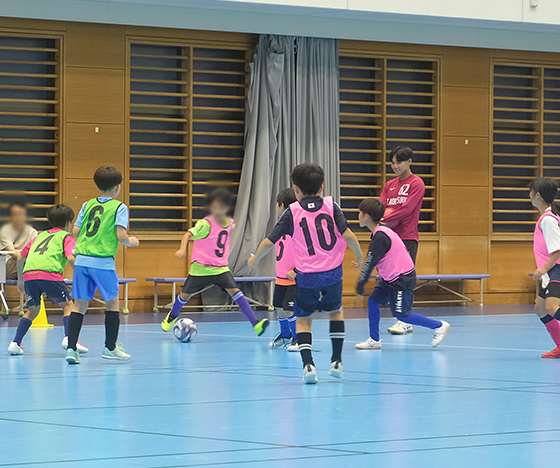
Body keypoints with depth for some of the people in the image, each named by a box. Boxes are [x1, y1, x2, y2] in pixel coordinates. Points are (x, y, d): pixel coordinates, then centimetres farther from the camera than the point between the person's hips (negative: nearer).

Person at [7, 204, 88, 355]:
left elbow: (20, 257, 32)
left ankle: (15, 343, 11)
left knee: (33, 310, 20)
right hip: (49, 273, -5)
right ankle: (68, 338, -10)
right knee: (68, 304, 8)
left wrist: (20, 280, 41)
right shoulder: (66, 237, 16)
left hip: (29, 274, 5)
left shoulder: (40, 236, 32)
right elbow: (70, 258, -3)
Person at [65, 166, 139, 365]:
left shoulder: (88, 205, 13)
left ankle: (71, 348, -1)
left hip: (81, 259, 4)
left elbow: (75, 232, 10)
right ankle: (110, 348, 15)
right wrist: (131, 242, 11)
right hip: (103, 261, -4)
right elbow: (121, 236, -10)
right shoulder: (119, 207, 0)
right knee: (112, 303, 12)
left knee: (80, 306, 7)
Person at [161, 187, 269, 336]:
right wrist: (183, 249, -47)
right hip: (201, 267, -3)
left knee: (234, 290, -17)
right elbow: (188, 234, -30)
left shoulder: (230, 223, 2)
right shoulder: (205, 224, -17)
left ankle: (255, 324, -24)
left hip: (220, 267, 3)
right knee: (186, 294, 11)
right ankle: (173, 315, 44)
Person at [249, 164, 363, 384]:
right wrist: (359, 256, 13)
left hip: (307, 277, -2)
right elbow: (347, 235, -4)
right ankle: (336, 361, 21)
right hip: (332, 274, 2)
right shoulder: (330, 205, 2)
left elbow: (270, 241, 2)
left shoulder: (292, 212, 0)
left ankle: (308, 364, -7)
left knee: (303, 319, 13)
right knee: (336, 310, 26)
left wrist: (255, 259, 20)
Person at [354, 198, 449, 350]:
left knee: (402, 315, -5)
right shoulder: (382, 232, 9)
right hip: (391, 278, 10)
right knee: (373, 301, 7)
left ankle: (439, 326, 5)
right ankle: (374, 340, 13)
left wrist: (360, 284, -16)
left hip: (402, 279, -10)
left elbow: (370, 262, -21)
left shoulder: (380, 236, -22)